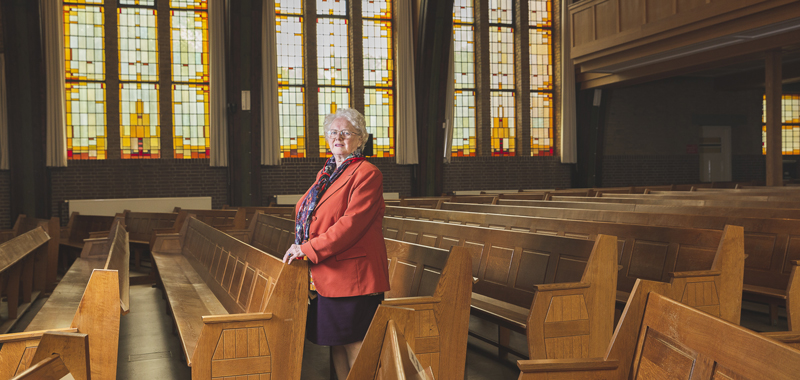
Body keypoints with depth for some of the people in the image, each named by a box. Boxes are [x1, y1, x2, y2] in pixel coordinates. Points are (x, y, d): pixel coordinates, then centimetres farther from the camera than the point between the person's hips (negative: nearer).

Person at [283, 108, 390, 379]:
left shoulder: (367, 173, -12)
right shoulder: (327, 173, 16)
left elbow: (352, 223, -21)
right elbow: (308, 217, 25)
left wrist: (308, 250, -18)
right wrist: (301, 247, 8)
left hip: (351, 274, -8)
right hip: (326, 274, 8)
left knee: (354, 346, 0)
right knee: (336, 343, 14)